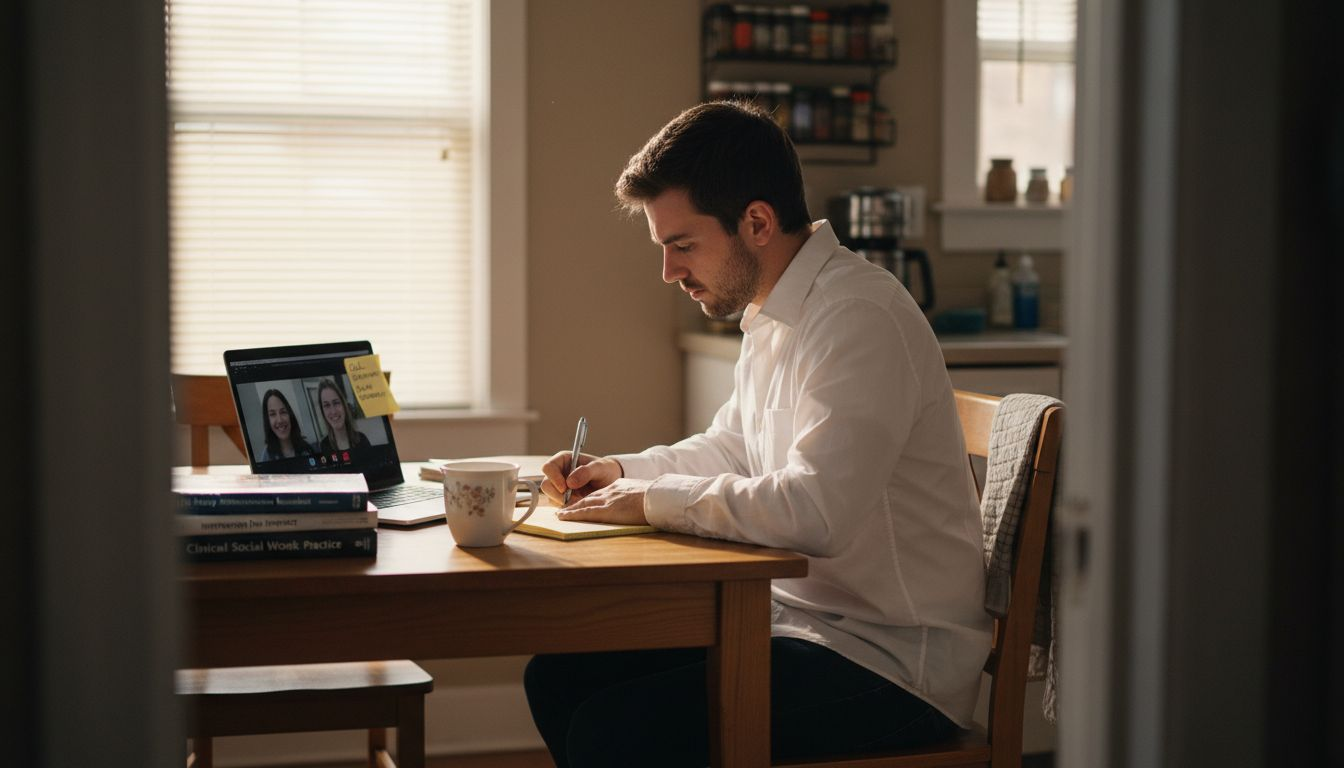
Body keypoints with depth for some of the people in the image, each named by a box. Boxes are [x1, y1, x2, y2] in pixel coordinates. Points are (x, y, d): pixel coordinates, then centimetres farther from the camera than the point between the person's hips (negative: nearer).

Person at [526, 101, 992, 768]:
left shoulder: (860, 318, -20)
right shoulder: (771, 317, 12)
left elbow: (816, 512, -31)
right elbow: (733, 448, 30)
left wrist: (656, 500, -19)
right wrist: (623, 471, 12)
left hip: (888, 660, -10)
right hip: (796, 614, 10)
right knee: (557, 676, 5)